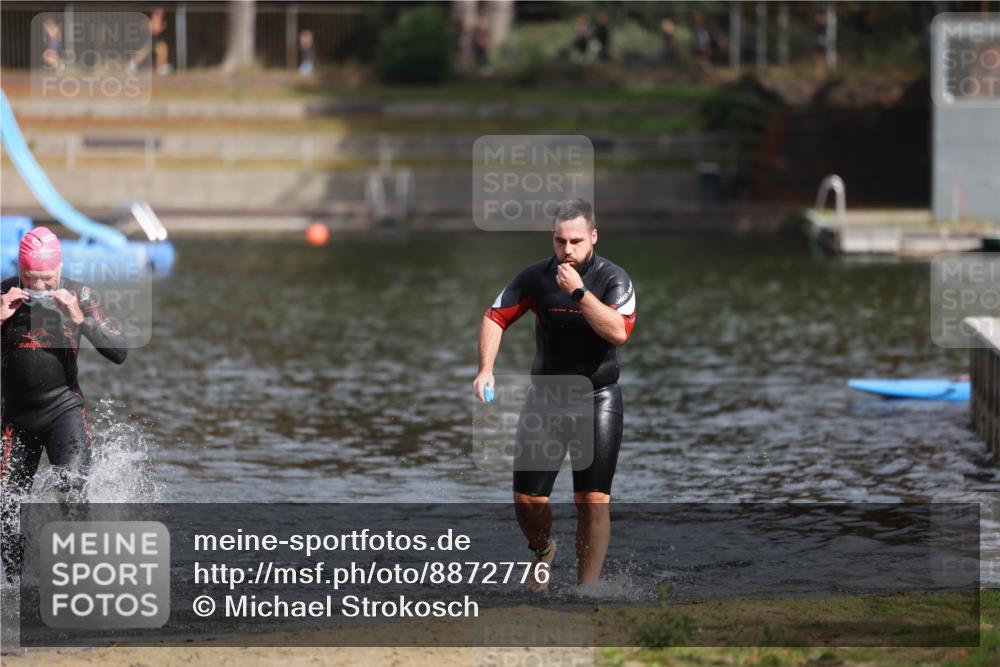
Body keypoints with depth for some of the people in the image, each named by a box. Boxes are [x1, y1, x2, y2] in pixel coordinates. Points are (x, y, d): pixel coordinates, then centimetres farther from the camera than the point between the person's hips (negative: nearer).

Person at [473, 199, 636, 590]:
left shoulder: (614, 279, -9)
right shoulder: (536, 277, -3)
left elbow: (618, 332, -25)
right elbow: (495, 318, 2)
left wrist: (578, 292, -27)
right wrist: (486, 370, -11)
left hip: (598, 397, -2)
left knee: (593, 500, -10)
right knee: (527, 500, -1)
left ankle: (587, 588, -2)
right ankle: (543, 550, 32)